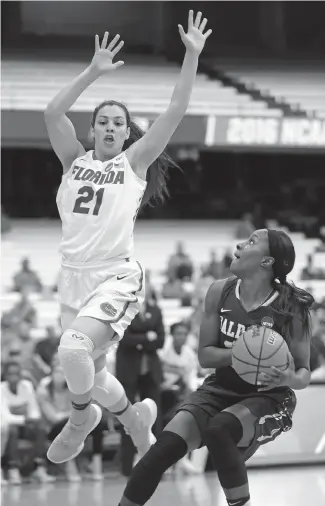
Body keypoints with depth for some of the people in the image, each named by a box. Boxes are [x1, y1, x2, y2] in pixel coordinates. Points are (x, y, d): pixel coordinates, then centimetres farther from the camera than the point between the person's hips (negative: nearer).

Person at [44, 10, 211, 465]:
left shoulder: (133, 162, 3)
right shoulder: (75, 161, 10)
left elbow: (174, 114, -4)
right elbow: (53, 114, -5)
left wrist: (192, 57, -9)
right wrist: (93, 73, -9)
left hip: (117, 276, -5)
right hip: (73, 275, 5)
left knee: (74, 349, -28)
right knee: (91, 371, 14)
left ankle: (81, 417, -1)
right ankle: (134, 417, 44)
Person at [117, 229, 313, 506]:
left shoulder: (290, 309, -15)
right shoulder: (220, 292, -5)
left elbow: (304, 373, -10)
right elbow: (205, 355, -2)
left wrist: (287, 378, -34)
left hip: (267, 399, -4)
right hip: (221, 390, 4)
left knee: (218, 431, -33)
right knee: (166, 445, -18)